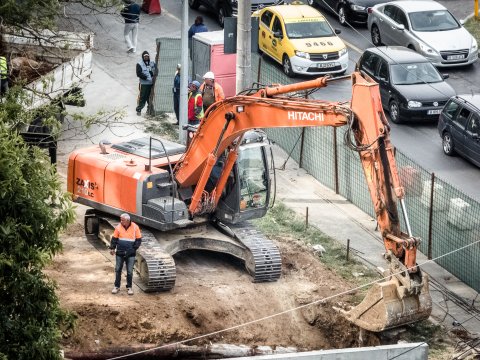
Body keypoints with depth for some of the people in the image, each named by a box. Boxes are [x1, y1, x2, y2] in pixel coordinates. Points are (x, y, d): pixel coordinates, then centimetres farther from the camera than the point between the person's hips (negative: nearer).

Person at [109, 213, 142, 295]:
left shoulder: (135, 227, -6)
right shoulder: (119, 227, -3)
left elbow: (139, 239, 1)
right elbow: (114, 238, 4)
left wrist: (134, 248, -9)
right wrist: (112, 248, -5)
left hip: (130, 254, -1)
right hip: (120, 253, 1)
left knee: (130, 271, 2)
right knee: (118, 270, 7)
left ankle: (129, 287, 15)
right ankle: (116, 286, 18)